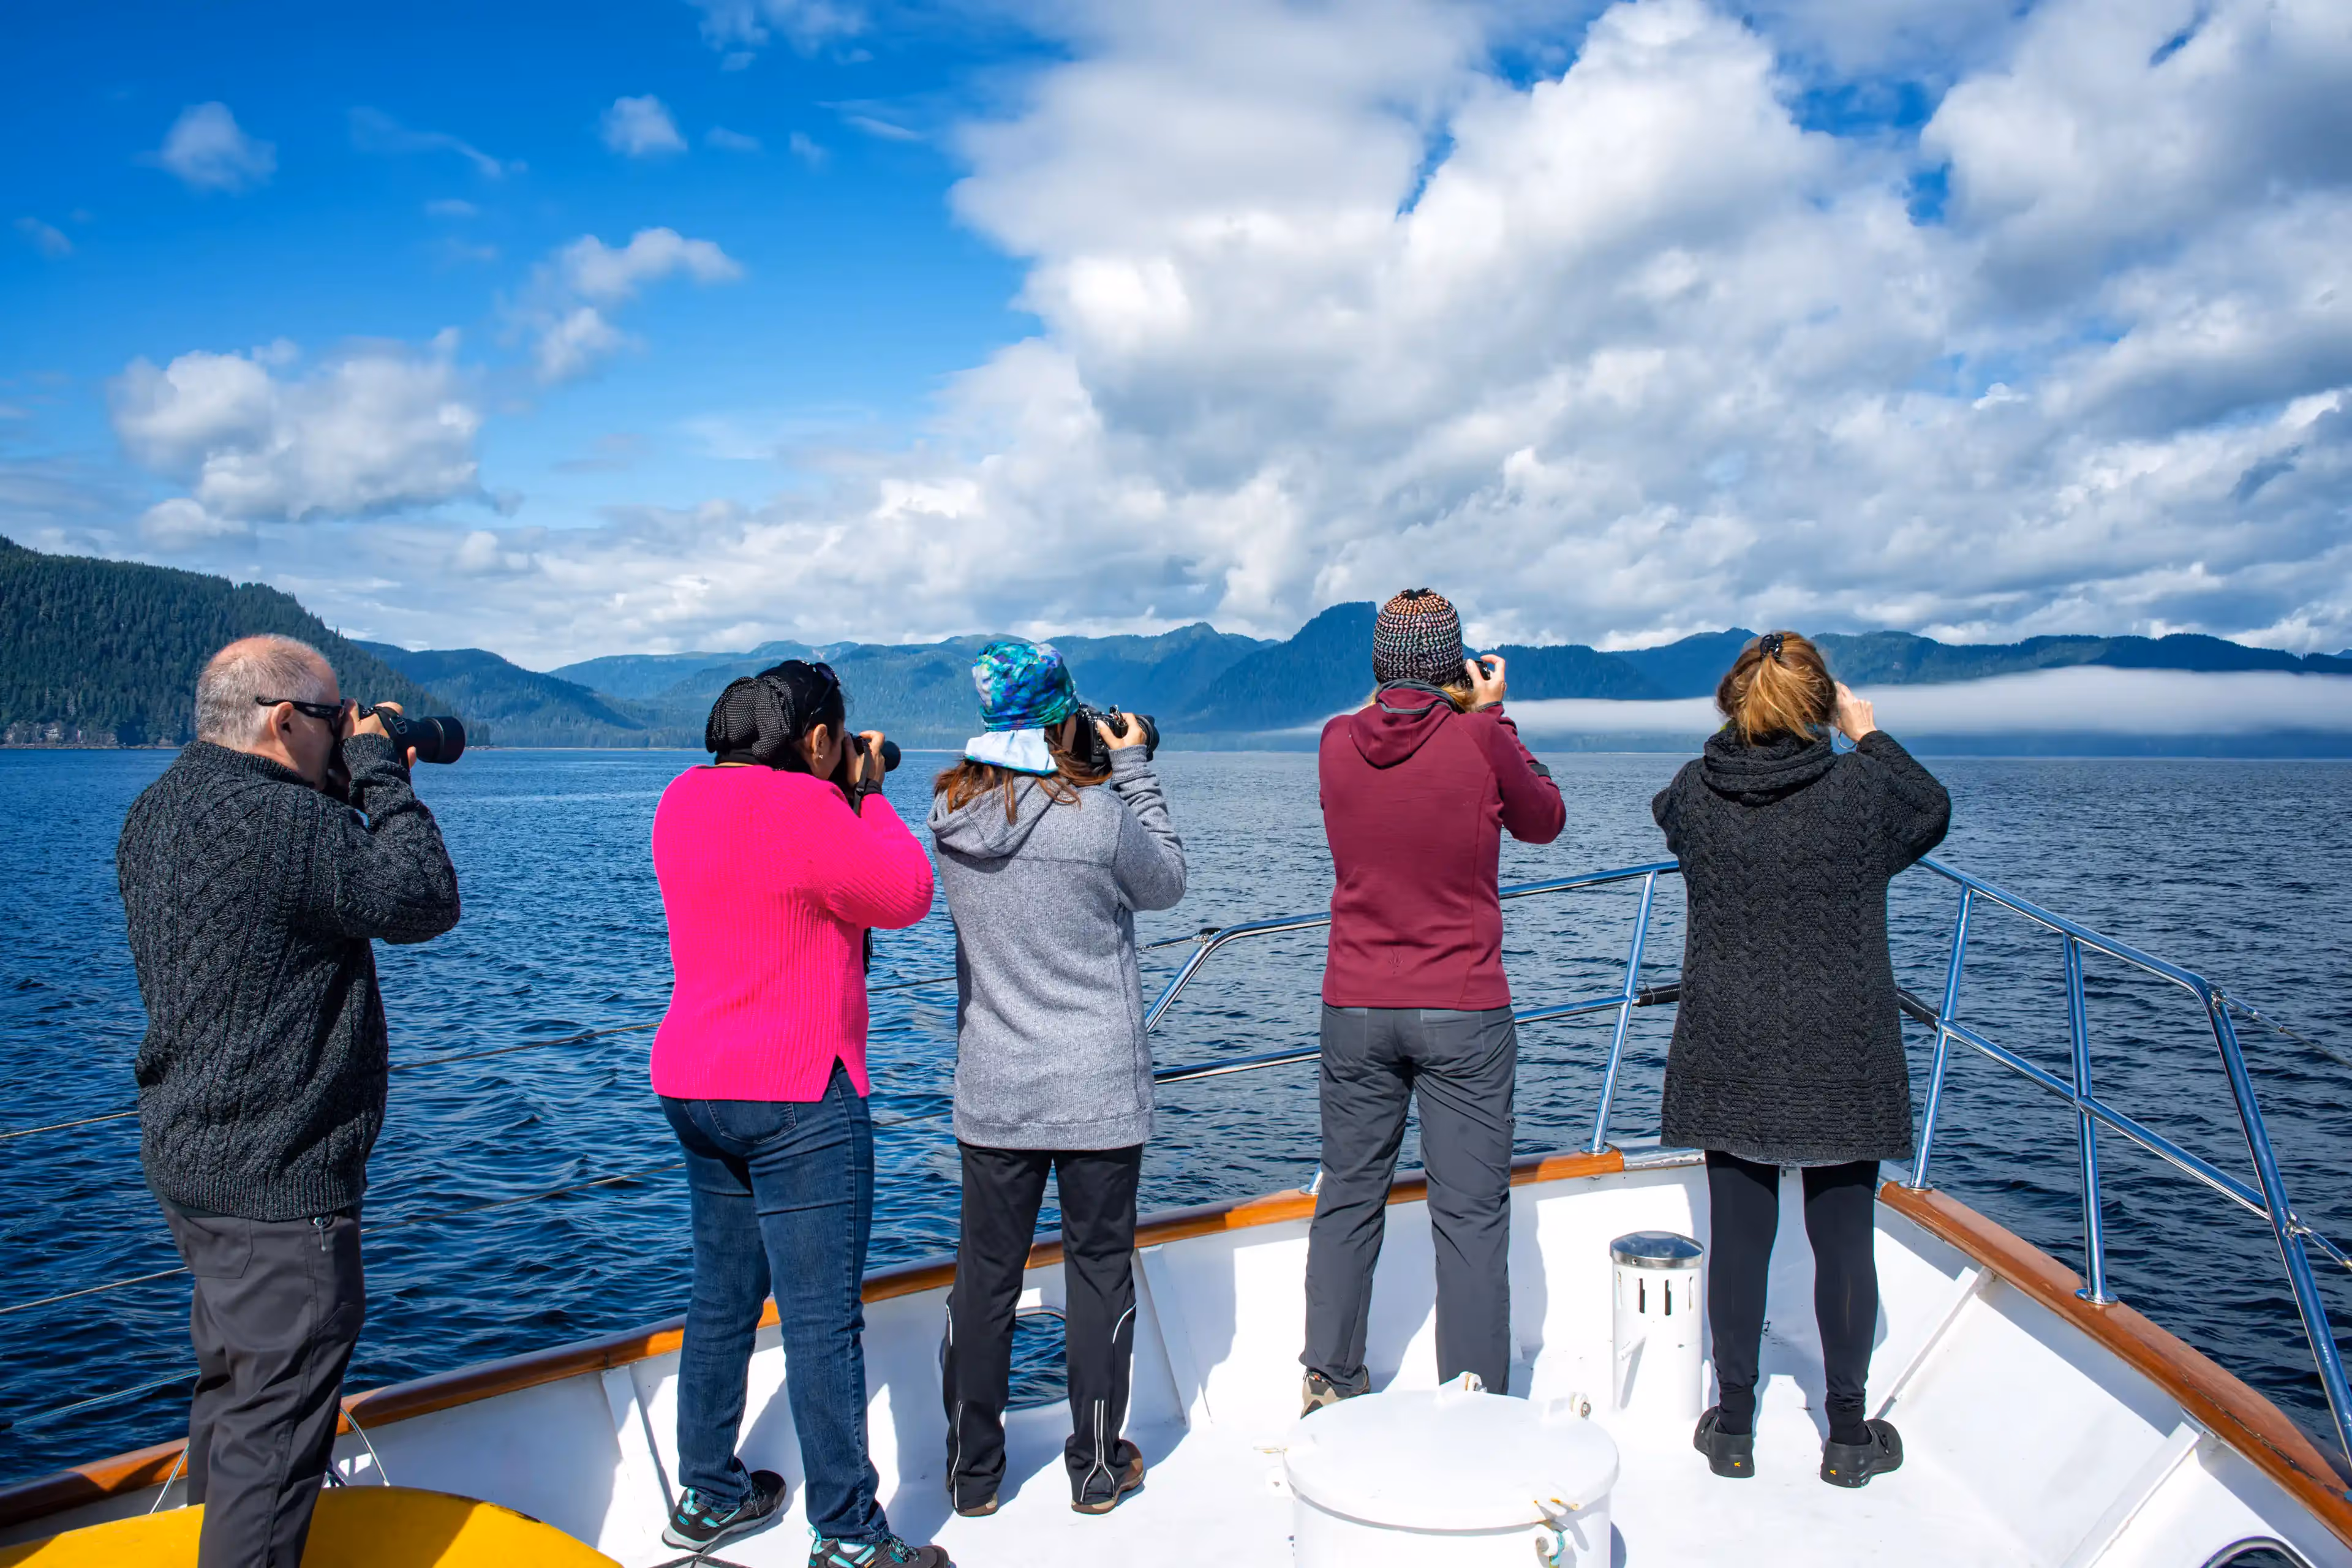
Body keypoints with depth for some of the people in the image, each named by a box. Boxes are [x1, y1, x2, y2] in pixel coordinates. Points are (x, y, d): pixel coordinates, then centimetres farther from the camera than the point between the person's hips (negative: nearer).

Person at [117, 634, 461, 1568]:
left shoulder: (160, 808, 7)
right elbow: (426, 900, -19)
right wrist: (379, 774, -11)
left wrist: (358, 784, 6)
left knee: (233, 1382, 27)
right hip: (277, 1178, -11)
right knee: (277, 1418, 1)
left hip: (189, 1153, 11)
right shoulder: (283, 821, -25)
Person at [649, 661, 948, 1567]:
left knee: (722, 1297, 20)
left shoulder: (684, 799, 9)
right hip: (796, 1099, -9)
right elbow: (906, 897, -10)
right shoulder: (804, 809, -18)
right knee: (824, 1319, -1)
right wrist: (867, 794, 0)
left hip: (693, 1088, 9)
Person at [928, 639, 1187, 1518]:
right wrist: (1134, 769, 4)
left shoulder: (950, 811, -3)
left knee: (984, 1278, 14)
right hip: (1098, 1095, -3)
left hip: (991, 1092, 4)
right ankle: (1097, 1470, 25)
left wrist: (1099, 777, 11)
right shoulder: (1098, 814, -18)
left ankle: (972, 1473, 27)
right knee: (1099, 1272, 12)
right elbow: (1166, 884, 0)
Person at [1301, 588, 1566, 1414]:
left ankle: (1329, 1379, 27)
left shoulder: (1337, 742, -2)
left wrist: (1391, 704, 15)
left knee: (1348, 1197, 16)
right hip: (1463, 1013, -3)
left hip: (1355, 1011, 3)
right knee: (1471, 1213, 5)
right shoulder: (1480, 739, -11)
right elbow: (1544, 821, 6)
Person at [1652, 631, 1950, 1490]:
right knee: (1843, 1241, 10)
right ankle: (1849, 1436, 23)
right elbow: (1933, 811, 10)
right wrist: (1869, 734, 19)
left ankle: (1733, 1425, 22)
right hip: (1843, 1062, -1)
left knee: (1738, 1236, 10)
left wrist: (1741, 741, 19)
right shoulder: (1862, 787, -12)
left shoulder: (1695, 791, -8)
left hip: (1726, 1058, 2)